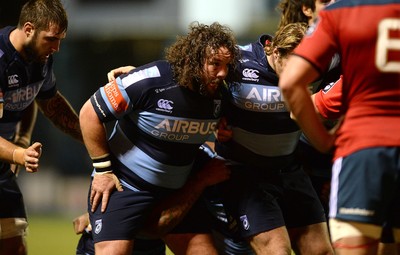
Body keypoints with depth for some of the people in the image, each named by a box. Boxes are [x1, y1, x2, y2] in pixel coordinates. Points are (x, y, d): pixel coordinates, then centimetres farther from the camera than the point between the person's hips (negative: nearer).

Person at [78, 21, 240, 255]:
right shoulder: (151, 81, -23)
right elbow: (89, 114, -15)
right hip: (121, 186, -6)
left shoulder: (219, 95, -6)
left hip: (174, 191, 6)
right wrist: (103, 170, -12)